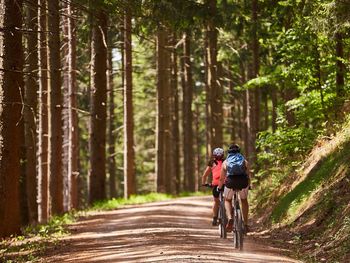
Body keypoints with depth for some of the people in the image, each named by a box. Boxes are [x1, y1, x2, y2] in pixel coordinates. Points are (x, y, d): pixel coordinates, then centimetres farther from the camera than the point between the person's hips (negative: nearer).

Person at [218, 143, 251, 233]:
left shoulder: (225, 162, 21)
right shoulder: (244, 161, 23)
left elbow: (221, 178, 23)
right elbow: (248, 176, 29)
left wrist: (219, 188, 39)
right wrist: (248, 186, 47)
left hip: (230, 182, -1)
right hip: (243, 182, 1)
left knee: (227, 200, 24)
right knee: (244, 200, 26)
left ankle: (229, 218, -4)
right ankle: (246, 224, 22)